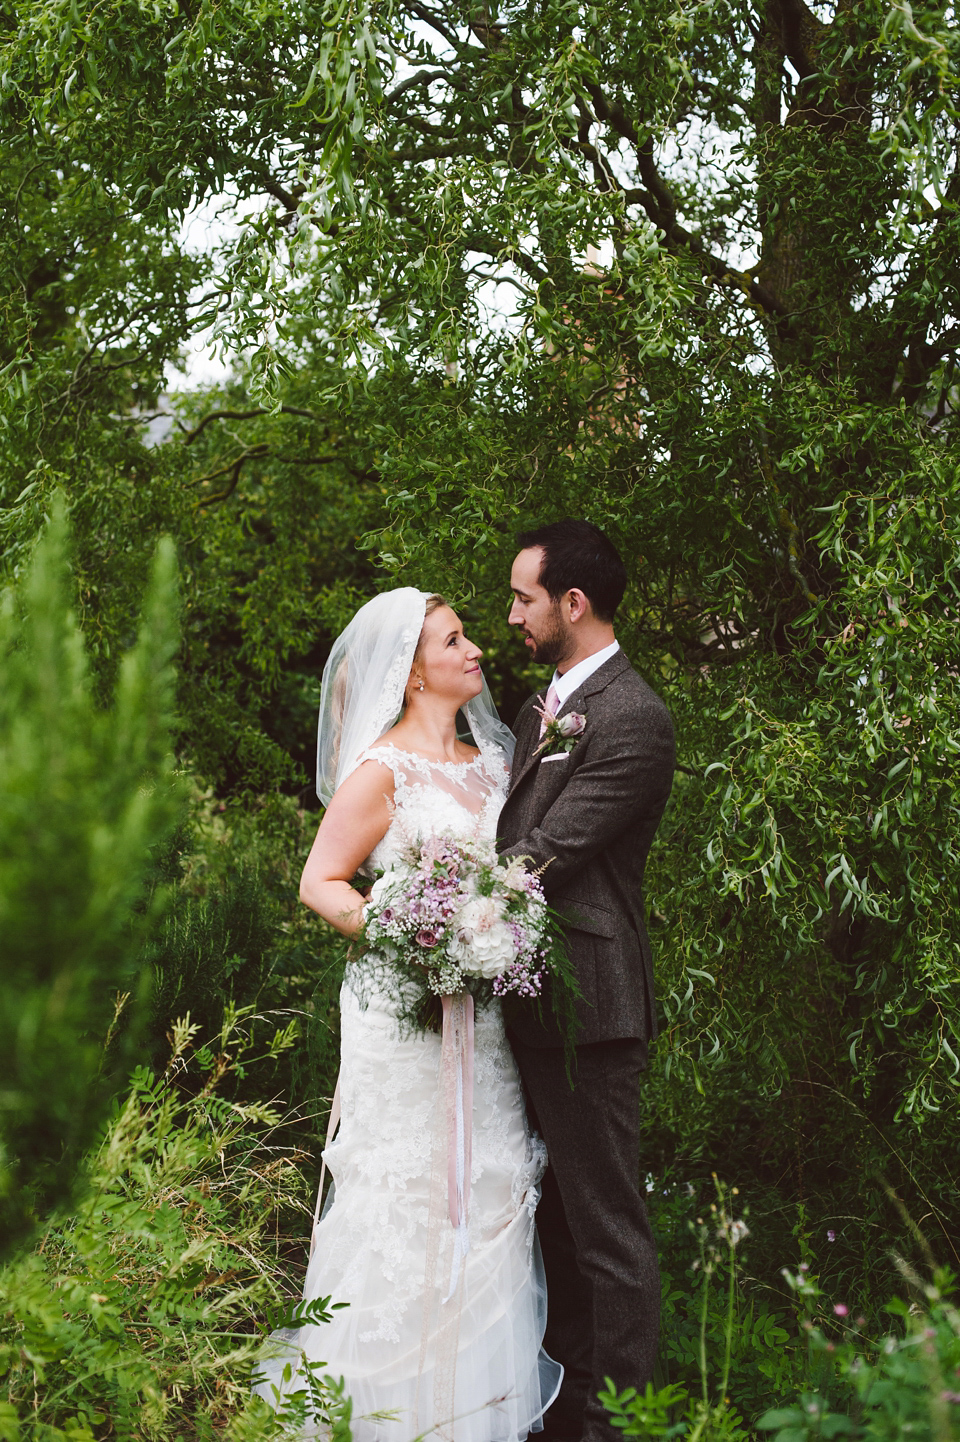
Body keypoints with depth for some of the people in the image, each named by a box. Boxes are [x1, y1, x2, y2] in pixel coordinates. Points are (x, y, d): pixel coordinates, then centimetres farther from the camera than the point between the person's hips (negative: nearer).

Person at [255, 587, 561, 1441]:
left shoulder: (490, 759, 12)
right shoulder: (382, 770, -9)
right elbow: (321, 885, -9)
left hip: (483, 1010, 7)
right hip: (405, 1009, -7)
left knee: (487, 1193, 10)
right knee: (412, 1195, -3)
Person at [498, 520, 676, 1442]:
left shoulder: (632, 718, -14)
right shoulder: (541, 710, 16)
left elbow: (546, 854, -18)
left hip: (588, 1006, -10)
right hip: (534, 1000, 10)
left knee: (608, 1231, 0)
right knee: (554, 1218, 18)